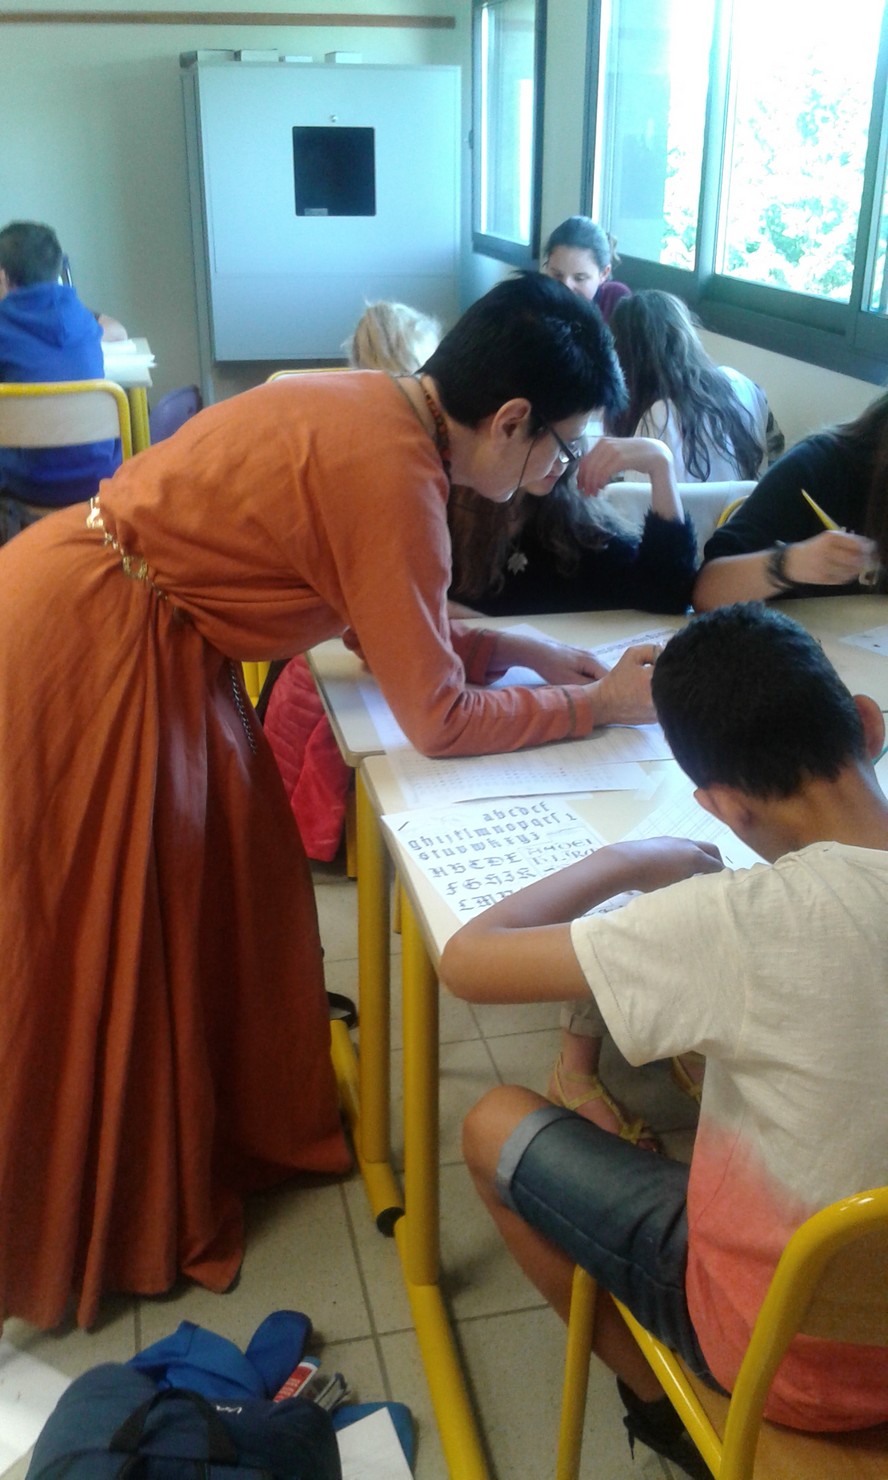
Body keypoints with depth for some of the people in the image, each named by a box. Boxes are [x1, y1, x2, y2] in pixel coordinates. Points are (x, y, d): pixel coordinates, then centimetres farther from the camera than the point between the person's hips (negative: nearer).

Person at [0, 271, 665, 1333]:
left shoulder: (373, 408, 3)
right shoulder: (391, 470, -25)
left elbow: (380, 618, 13)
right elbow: (438, 718, -19)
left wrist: (516, 649, 6)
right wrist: (598, 703, -7)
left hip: (143, 634, 9)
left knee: (221, 881, 17)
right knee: (98, 949, 6)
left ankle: (227, 1124, 38)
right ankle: (91, 1233, 28)